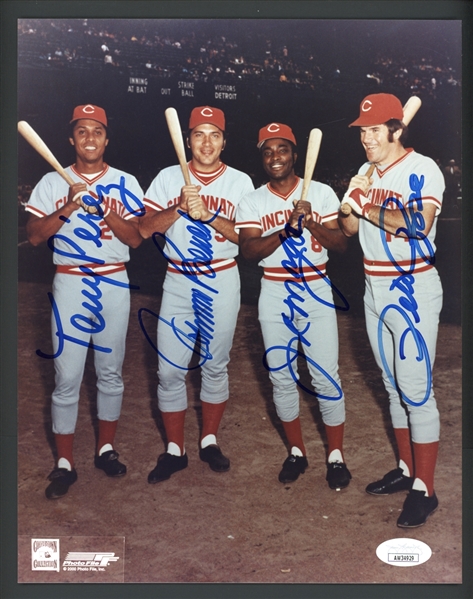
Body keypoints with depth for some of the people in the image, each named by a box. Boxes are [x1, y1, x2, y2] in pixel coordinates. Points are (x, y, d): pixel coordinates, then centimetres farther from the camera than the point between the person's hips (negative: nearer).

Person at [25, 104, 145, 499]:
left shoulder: (125, 184, 4)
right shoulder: (53, 182, 3)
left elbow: (135, 238, -5)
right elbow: (34, 235, -6)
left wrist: (104, 209, -19)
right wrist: (69, 207, -20)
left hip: (114, 285, 1)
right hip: (70, 285, -1)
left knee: (111, 372, 10)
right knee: (67, 377, 1)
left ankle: (106, 449, 27)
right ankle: (65, 464, 12)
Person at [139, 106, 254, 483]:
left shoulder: (240, 182, 1)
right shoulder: (169, 177, 3)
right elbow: (145, 229, -5)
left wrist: (208, 215, -22)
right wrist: (180, 209, -20)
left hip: (222, 282, 0)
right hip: (178, 282, 1)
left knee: (215, 365, 9)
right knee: (170, 369, 1)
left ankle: (210, 441, 27)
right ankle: (175, 450, 15)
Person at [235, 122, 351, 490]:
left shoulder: (322, 193, 1)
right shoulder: (253, 202, 3)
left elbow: (341, 244, -4)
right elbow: (249, 250, -10)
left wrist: (313, 224, -20)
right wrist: (287, 228, -23)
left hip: (316, 291, -1)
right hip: (274, 294, 2)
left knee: (326, 375, -2)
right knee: (281, 375, 8)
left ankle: (336, 456, 13)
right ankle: (297, 452, 24)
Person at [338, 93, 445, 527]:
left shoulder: (422, 170, -12)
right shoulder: (367, 173, 10)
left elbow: (420, 223, -28)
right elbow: (348, 228, 9)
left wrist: (371, 209, -20)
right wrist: (353, 201, -10)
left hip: (412, 292, -8)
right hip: (375, 292, 8)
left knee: (416, 390, -5)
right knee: (394, 387, 15)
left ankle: (425, 490, 5)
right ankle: (406, 469, 29)